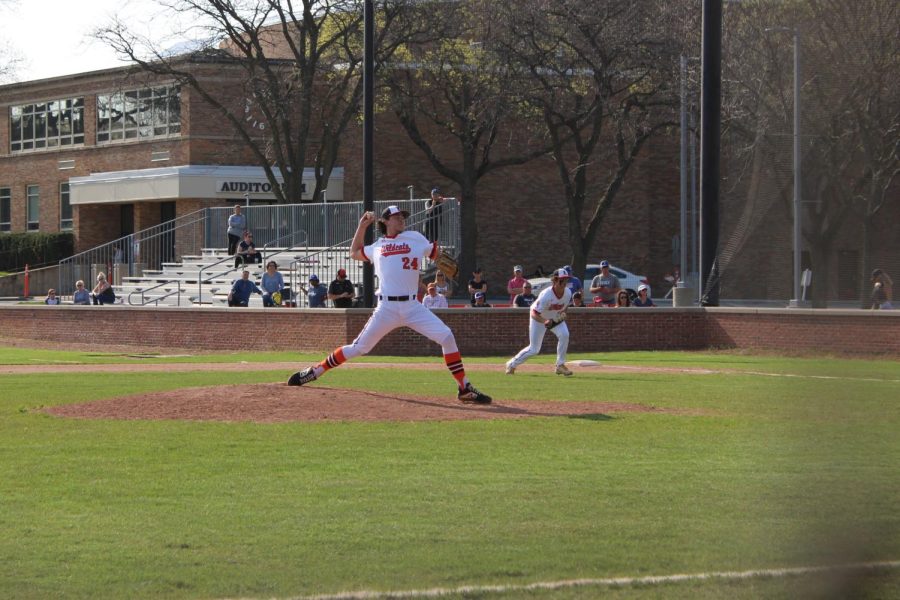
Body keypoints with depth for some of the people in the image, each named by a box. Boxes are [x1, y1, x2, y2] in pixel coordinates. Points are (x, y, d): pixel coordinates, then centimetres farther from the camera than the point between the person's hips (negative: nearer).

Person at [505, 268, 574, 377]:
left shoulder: (568, 293, -19)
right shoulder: (546, 295, -36)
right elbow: (534, 314, -34)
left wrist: (563, 313, -15)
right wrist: (545, 322, -51)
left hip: (556, 318, 5)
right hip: (539, 318, -5)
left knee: (564, 334, -23)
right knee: (534, 349, -3)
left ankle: (560, 365, -11)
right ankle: (512, 364, 21)